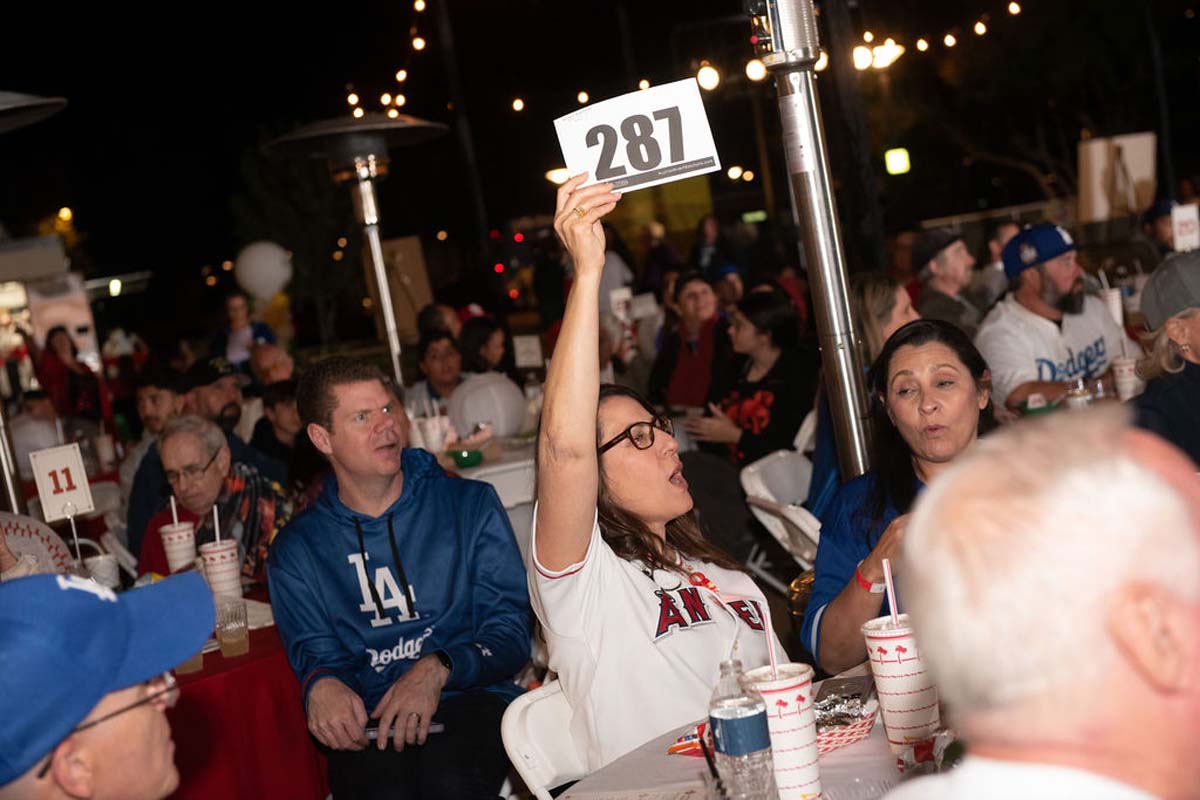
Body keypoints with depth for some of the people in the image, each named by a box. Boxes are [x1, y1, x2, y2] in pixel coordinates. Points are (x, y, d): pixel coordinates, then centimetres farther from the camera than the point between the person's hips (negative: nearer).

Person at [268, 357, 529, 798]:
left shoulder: (471, 505, 7)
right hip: (367, 719, 1)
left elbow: (511, 634, 3)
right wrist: (321, 684, -18)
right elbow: (315, 655, 7)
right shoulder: (297, 550, 11)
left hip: (468, 697, 0)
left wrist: (438, 670, -17)